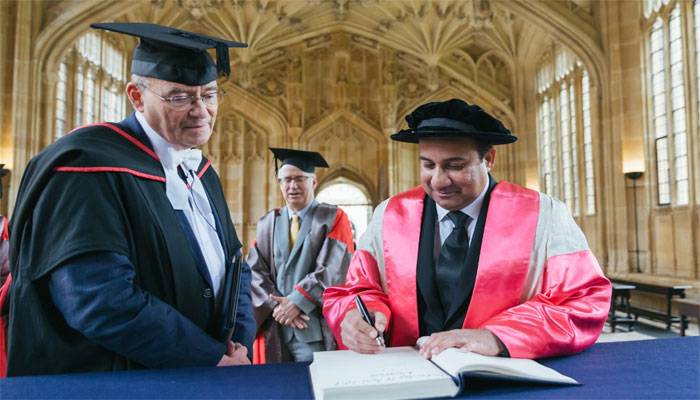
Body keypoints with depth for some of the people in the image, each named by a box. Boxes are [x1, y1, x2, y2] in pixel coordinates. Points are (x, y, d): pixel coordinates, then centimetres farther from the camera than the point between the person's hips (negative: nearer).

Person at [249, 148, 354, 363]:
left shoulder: (333, 218, 1)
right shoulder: (267, 223, 12)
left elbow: (333, 270, -10)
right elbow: (255, 271, 3)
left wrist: (296, 301, -13)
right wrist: (277, 305, -11)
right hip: (274, 330, 3)